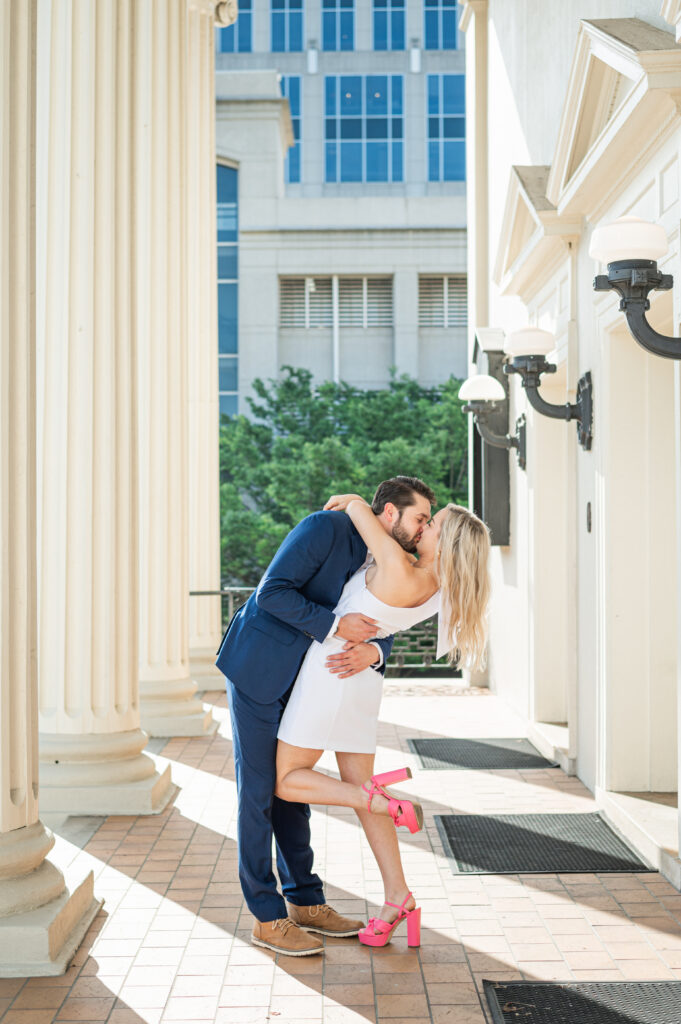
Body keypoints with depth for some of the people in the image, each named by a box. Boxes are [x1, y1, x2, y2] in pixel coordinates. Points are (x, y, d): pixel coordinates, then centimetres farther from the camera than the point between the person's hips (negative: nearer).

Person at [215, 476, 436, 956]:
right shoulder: (326, 528, -21)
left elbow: (382, 633, 2)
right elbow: (272, 593, -24)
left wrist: (371, 651, -21)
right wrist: (334, 625, -26)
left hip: (299, 678, 8)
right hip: (257, 667, -8)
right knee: (259, 788, -2)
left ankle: (306, 902, 23)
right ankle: (268, 918, 4)